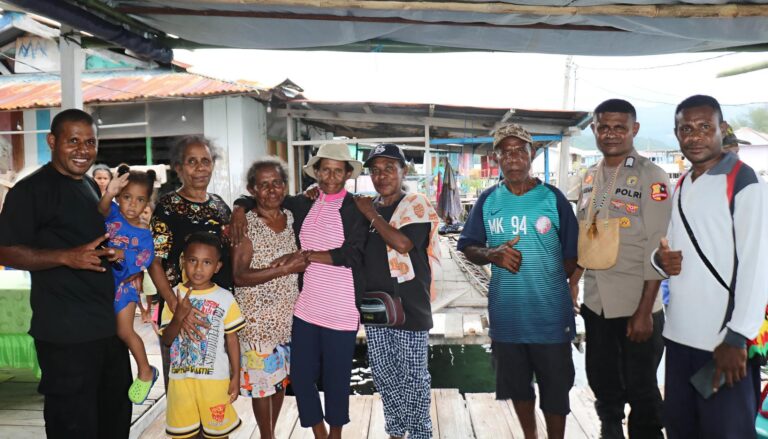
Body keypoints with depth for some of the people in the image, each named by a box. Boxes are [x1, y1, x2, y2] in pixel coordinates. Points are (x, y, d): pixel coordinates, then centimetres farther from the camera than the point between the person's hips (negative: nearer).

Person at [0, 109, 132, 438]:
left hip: (109, 325, 8)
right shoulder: (31, 189, -9)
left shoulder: (92, 187, 15)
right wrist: (68, 257, -26)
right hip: (65, 333, -8)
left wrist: (114, 252, 9)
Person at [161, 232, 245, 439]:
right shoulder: (175, 295, -4)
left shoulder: (225, 298, -8)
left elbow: (232, 339, -1)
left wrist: (236, 376, -2)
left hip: (215, 378, -1)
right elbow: (166, 340, -4)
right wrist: (179, 316, -21)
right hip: (181, 377, 2)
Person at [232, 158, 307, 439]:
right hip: (258, 317, -5)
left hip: (289, 315, 5)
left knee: (282, 376, 16)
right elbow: (239, 277, -18)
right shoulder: (246, 224, -12)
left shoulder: (291, 218, 4)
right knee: (263, 379, 4)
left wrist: (301, 262, -3)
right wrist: (284, 268, -22)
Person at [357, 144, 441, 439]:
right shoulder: (368, 206, 10)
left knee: (413, 375, 5)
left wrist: (372, 214, -13)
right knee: (382, 371, 14)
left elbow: (402, 243, -23)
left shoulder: (416, 204, -7)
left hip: (408, 305, -6)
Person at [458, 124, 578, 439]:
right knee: (517, 385, 20)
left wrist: (549, 284, -4)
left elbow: (573, 255, -1)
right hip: (506, 313, 3)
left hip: (551, 314, -2)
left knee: (555, 389, 10)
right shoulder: (488, 200, 1)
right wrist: (492, 255, -14)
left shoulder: (553, 198, -5)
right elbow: (468, 248, 5)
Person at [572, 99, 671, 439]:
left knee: (641, 391, 10)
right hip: (595, 303, 5)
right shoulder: (589, 177, 8)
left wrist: (645, 311, -16)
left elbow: (657, 248, -14)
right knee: (603, 385, 19)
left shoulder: (651, 178, -10)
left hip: (636, 307, -5)